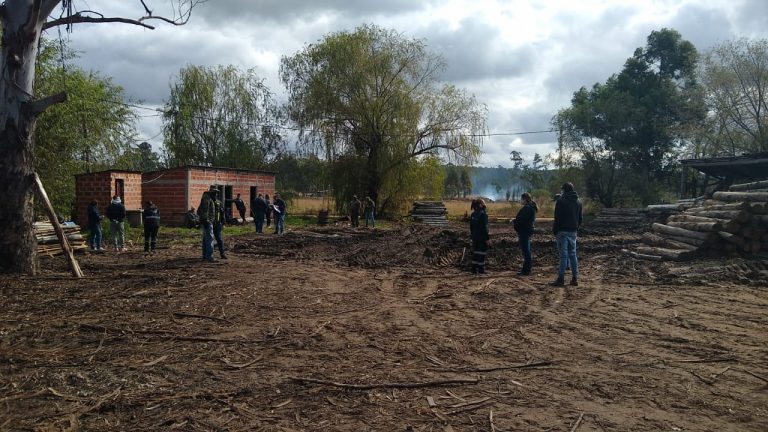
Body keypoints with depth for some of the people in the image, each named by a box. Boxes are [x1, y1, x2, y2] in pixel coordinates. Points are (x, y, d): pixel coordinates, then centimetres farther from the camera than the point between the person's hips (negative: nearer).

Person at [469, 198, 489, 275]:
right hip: (482, 237, -8)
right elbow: (484, 227, -19)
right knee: (482, 252, -1)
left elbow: (471, 226, 12)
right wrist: (488, 238, -16)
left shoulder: (473, 214, 7)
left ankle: (474, 269, 15)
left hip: (475, 236, 8)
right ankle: (481, 270, 2)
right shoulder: (482, 214, -17)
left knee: (475, 252, 12)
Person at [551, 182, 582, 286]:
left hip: (563, 231, -6)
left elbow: (558, 218, -12)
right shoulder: (578, 202, 12)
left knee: (563, 255, -6)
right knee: (572, 255, 10)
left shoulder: (561, 201, -10)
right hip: (573, 231, 6)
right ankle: (575, 279, 11)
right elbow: (580, 218, 15)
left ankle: (561, 279, -6)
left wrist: (555, 230, -4)